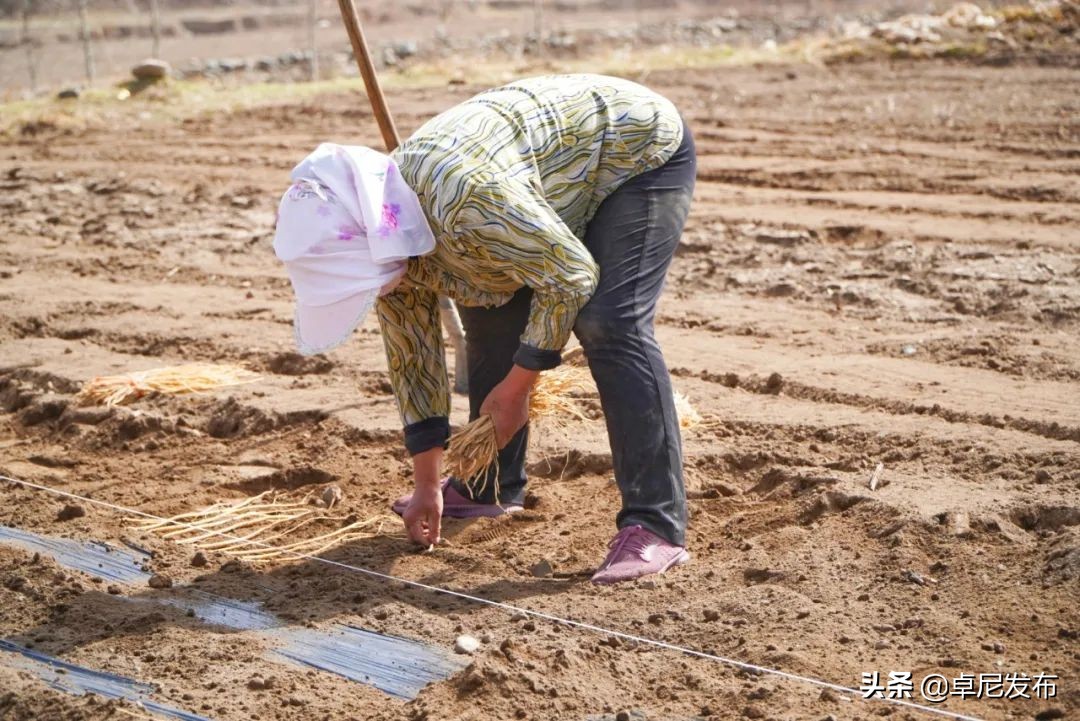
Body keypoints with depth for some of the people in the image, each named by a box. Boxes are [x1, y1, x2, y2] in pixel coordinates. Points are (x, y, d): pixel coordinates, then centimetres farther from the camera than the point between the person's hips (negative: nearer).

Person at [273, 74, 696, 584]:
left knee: (607, 327, -23)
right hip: (568, 172, 8)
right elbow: (410, 353, 1)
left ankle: (655, 526, -21)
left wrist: (515, 389, -20)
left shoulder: (465, 197, -39)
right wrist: (426, 485, 5)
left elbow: (572, 276, -29)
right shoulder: (380, 232, -9)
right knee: (489, 313, 5)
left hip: (640, 151, -8)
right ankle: (492, 487, 20)